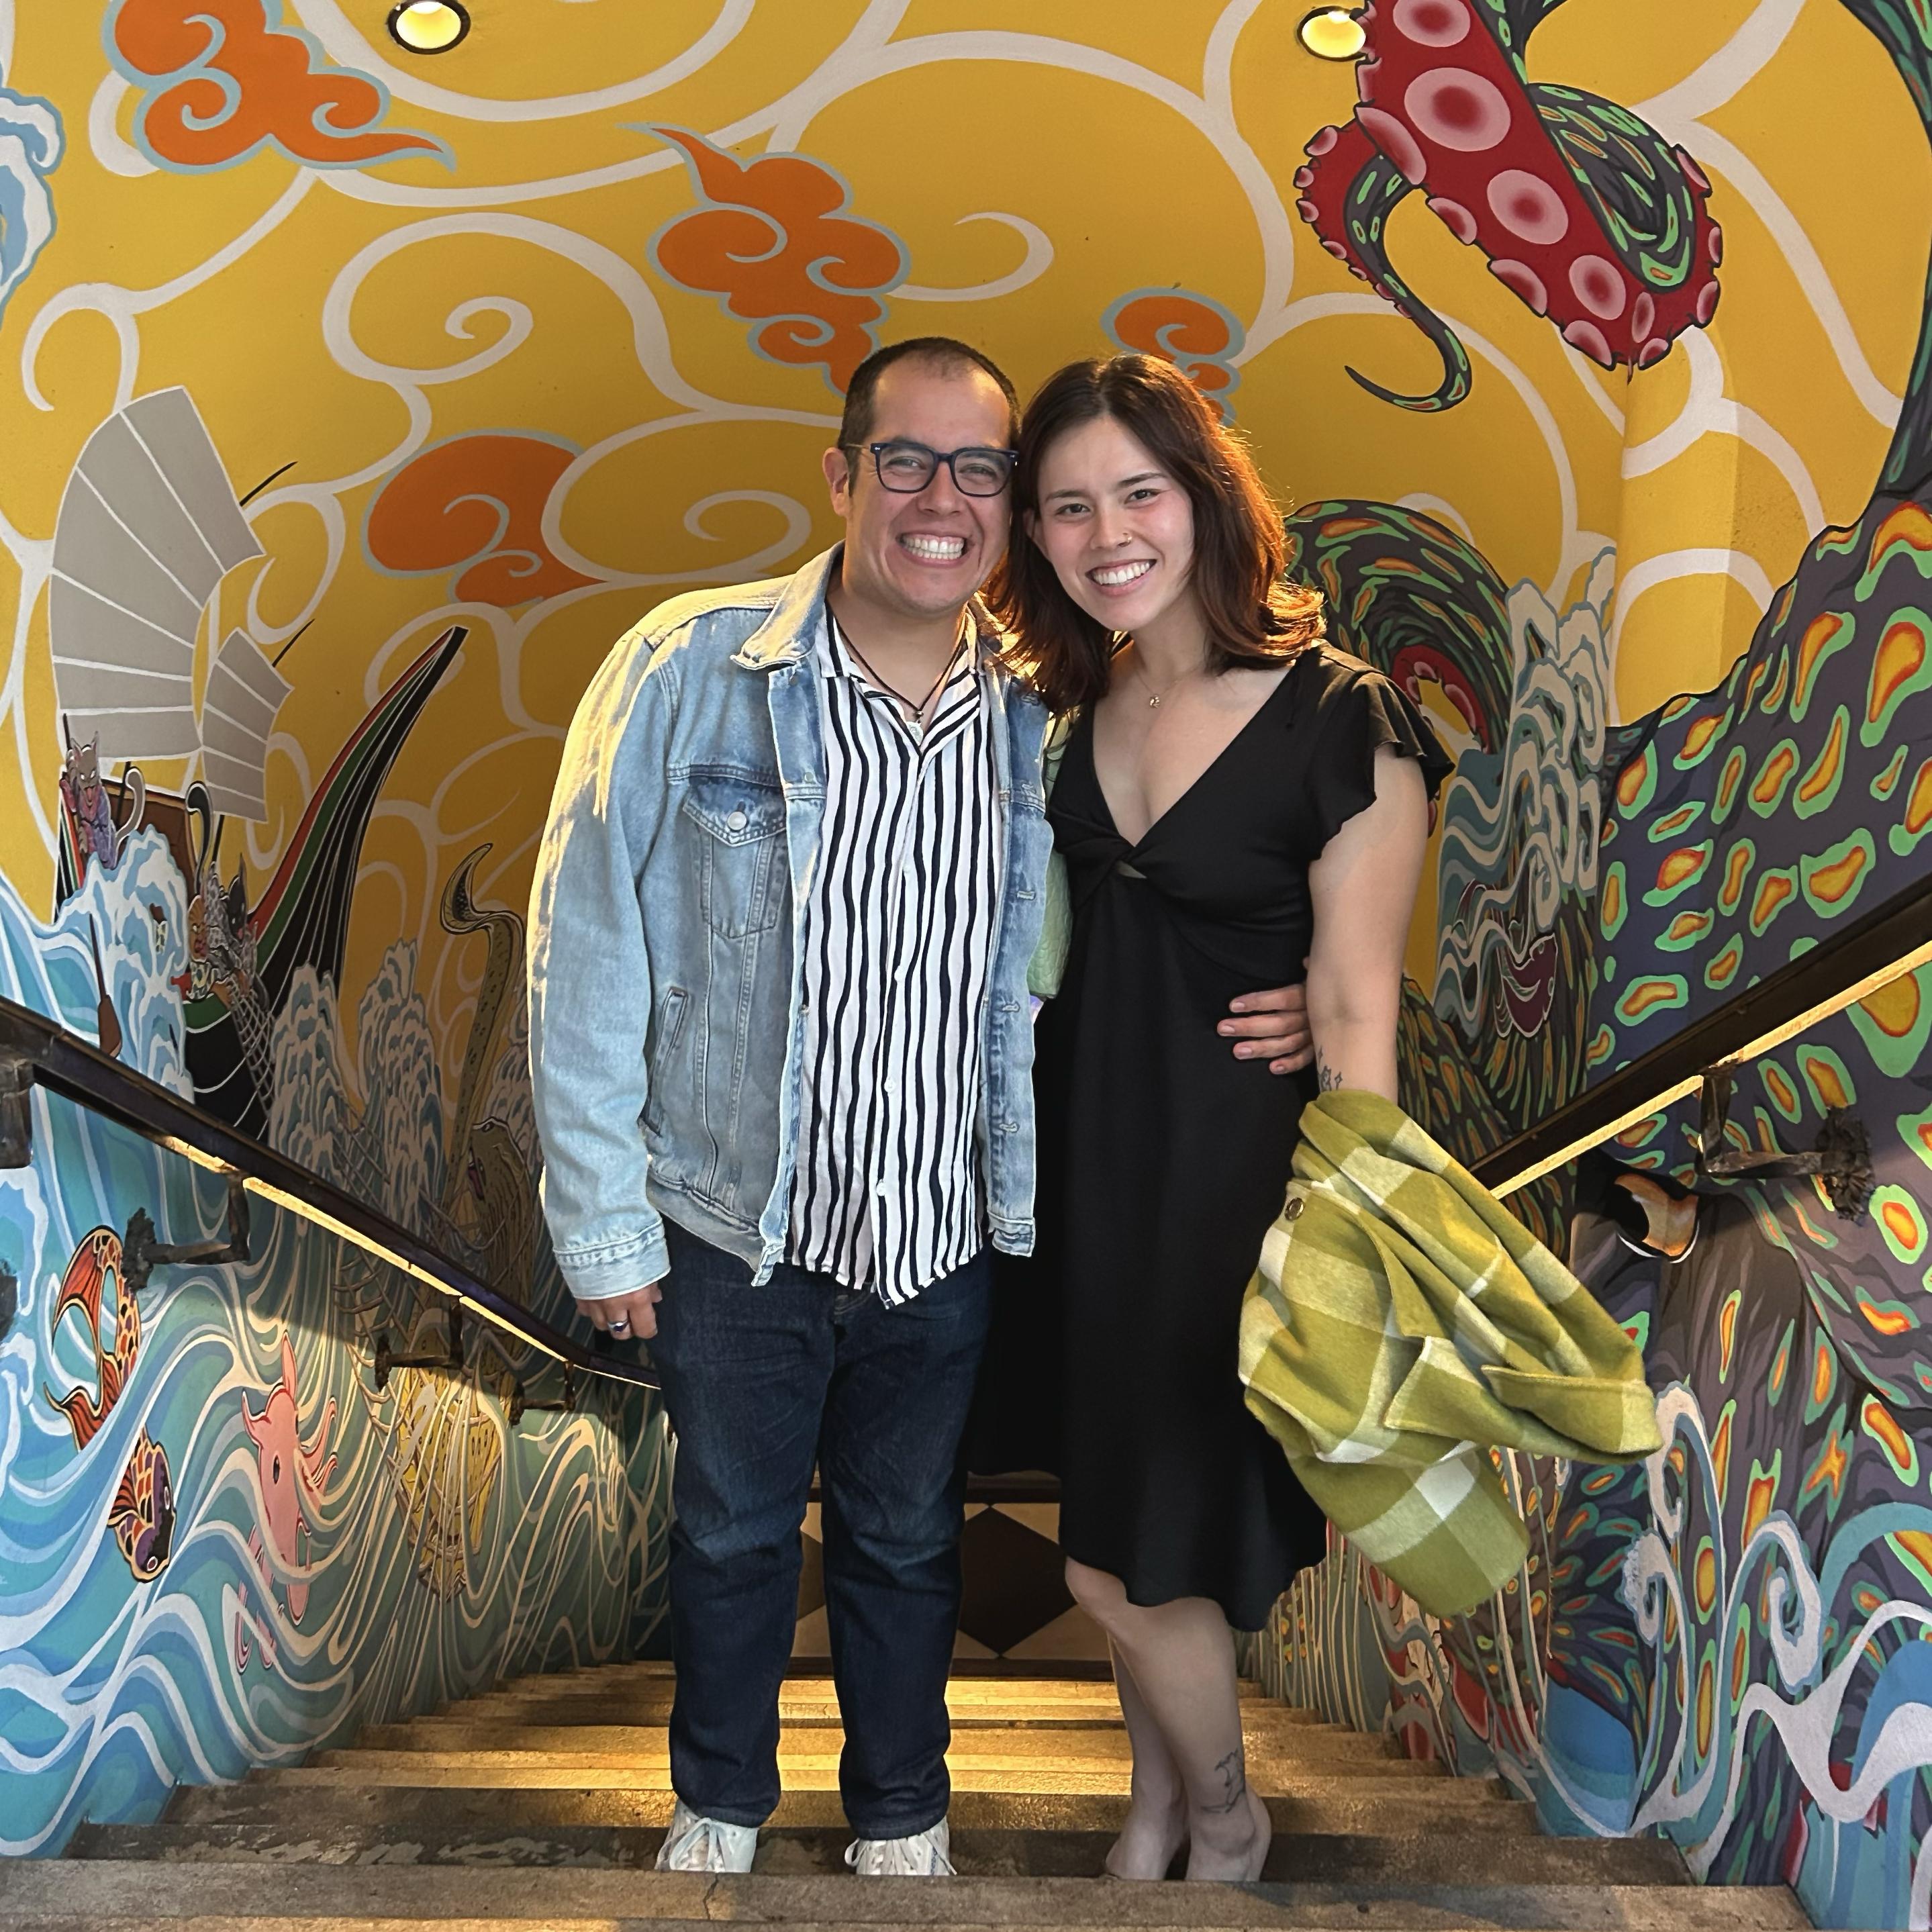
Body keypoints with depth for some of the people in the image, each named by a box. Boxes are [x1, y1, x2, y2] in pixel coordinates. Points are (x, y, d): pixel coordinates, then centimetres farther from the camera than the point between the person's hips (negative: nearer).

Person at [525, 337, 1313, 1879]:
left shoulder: (1047, 717, -5)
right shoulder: (688, 671, -14)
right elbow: (587, 955, -10)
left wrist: (1271, 1010, -10)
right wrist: (604, 1222, -9)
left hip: (950, 1237, 2)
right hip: (736, 1230, -1)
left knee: (908, 1544, 22)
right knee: (732, 1533, 20)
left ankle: (903, 1814, 47)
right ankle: (719, 1805, 47)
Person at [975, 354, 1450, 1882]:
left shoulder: (1340, 720, -17)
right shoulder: (1076, 706, 2)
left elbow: (1357, 1009, -18)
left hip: (1234, 1168, -6)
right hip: (1087, 1157, 6)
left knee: (1134, 1557, 6)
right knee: (1114, 1518, 19)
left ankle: (1226, 1824, 38)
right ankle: (1160, 1804, 46)